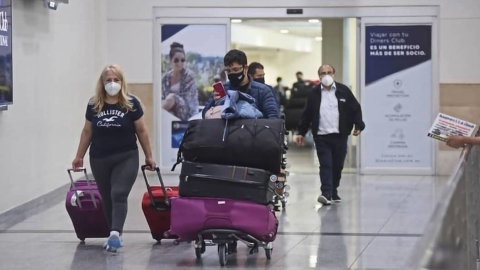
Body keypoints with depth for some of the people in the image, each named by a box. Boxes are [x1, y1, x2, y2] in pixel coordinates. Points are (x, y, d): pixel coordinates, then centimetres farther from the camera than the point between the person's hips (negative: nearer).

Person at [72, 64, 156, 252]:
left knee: (119, 195, -15)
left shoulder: (131, 104, -5)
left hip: (126, 157, -3)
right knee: (107, 198, 9)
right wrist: (79, 157, 14)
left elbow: (141, 131, 1)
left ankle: (115, 234, -23)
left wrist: (149, 156, 4)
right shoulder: (93, 105, 1)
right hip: (99, 159, 3)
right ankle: (115, 234, 20)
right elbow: (87, 132, 11)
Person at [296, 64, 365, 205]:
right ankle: (326, 194, -16)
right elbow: (307, 115, 8)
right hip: (321, 136, -1)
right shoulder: (314, 94, 4)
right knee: (325, 165, -9)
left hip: (340, 135, 1)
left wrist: (358, 125, -8)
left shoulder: (343, 91, 3)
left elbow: (355, 108, 4)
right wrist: (301, 132, 5)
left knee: (337, 165, 9)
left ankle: (334, 192, 23)